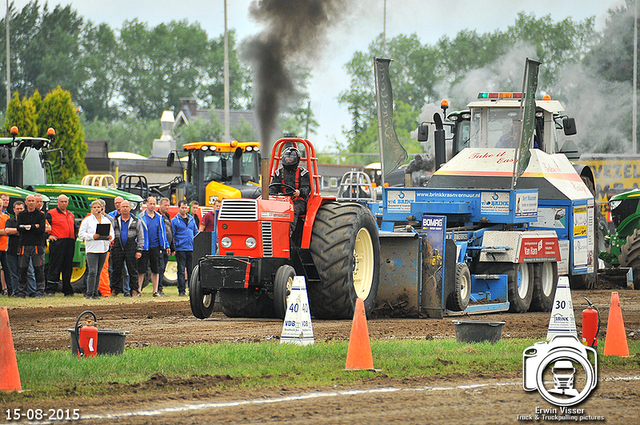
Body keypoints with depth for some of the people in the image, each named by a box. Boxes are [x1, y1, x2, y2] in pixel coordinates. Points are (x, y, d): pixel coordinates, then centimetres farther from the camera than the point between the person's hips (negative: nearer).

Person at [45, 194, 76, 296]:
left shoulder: (71, 215, 21)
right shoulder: (51, 214, 2)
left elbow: (74, 229, 29)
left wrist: (74, 238, 16)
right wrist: (49, 236, -13)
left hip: (70, 244, 6)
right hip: (57, 243, -6)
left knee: (68, 268, 9)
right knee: (55, 266, -8)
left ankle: (68, 291, 14)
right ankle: (50, 290, -9)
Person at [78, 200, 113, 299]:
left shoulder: (106, 220, 14)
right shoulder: (87, 220, 2)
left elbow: (112, 232, 18)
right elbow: (81, 234, -3)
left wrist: (110, 237, -5)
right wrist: (92, 236, -17)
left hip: (103, 249, 4)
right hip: (92, 249, -4)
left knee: (98, 272, 8)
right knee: (92, 271, -14)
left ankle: (95, 293, 12)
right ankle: (89, 293, -11)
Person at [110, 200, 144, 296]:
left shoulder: (136, 221, 8)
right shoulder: (115, 221, 13)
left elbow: (141, 237, 7)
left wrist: (139, 250, -2)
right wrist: (109, 248, 4)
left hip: (131, 248, -2)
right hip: (117, 248, 2)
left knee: (133, 271, -2)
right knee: (116, 271, 2)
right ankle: (115, 290, 9)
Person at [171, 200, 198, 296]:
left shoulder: (191, 219, 14)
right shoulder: (175, 221, 1)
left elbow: (196, 232, 19)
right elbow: (172, 235, 0)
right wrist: (174, 248, -8)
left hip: (191, 248, 4)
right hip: (180, 249, -4)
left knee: (191, 270, 4)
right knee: (181, 270, -3)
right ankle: (181, 291, 1)